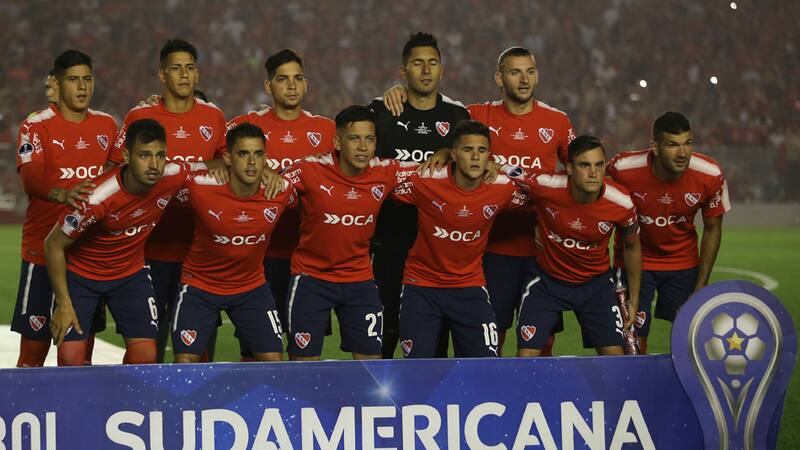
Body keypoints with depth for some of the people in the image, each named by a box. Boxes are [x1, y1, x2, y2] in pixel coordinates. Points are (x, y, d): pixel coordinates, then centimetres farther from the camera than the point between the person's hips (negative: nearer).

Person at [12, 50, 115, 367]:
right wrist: (63, 194, -40)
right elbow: (31, 179, -20)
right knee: (35, 345, -5)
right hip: (44, 252, -4)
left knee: (82, 351, 7)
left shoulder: (106, 125, 10)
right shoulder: (36, 126, -6)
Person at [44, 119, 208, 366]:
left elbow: (207, 167, 3)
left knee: (145, 358, -8)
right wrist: (64, 304, -18)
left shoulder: (173, 177, -21)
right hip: (80, 273, -4)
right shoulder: (98, 197, -33)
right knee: (71, 359, -13)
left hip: (131, 273, 4)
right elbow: (53, 245, -20)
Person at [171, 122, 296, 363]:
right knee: (185, 361, -9)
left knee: (273, 359, -5)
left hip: (252, 286, 2)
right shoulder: (200, 188, -25)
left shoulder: (281, 191, -17)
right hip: (200, 284, -2)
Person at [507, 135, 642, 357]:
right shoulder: (545, 187, -28)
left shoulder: (621, 204, -20)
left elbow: (631, 247, 0)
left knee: (615, 355, -6)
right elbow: (509, 174, -8)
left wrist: (634, 300, 6)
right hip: (547, 279, -1)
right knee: (526, 355, -9)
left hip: (596, 282, 1)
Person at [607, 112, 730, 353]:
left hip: (684, 263, 2)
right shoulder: (623, 169, -26)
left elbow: (712, 230, -3)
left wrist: (701, 286, -2)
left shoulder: (711, 176, -19)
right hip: (634, 262, -2)